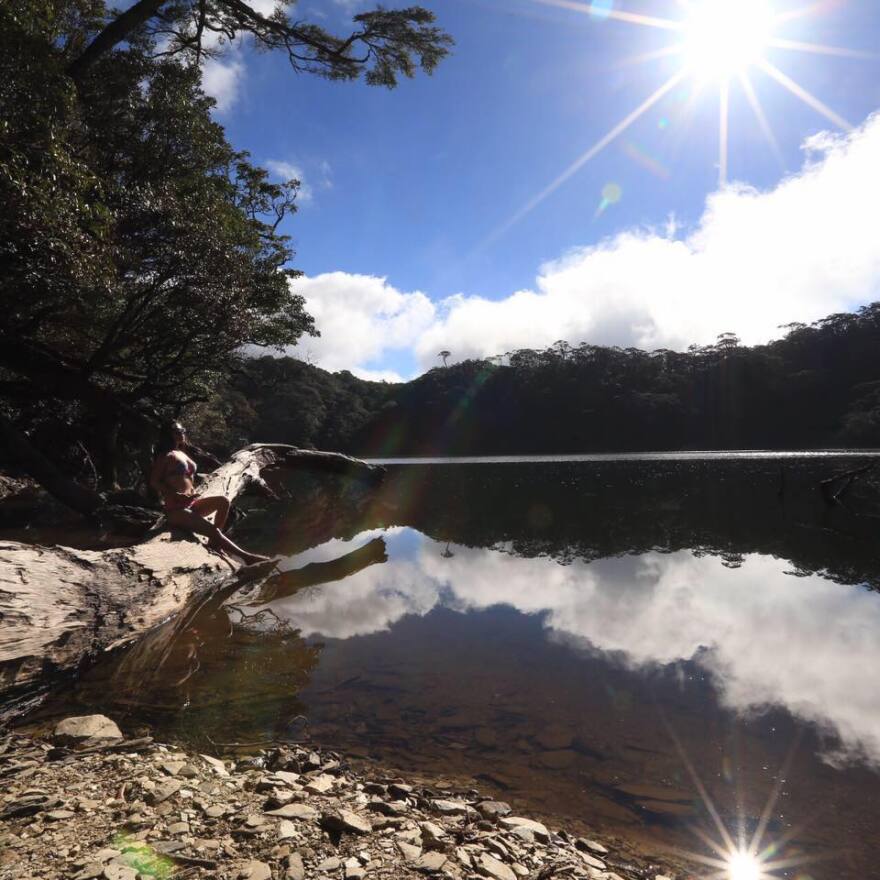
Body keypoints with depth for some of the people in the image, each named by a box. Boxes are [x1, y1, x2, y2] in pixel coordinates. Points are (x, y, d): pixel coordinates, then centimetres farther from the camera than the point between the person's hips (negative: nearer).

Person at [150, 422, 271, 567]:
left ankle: (214, 543, -9)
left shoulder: (182, 454, 18)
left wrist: (192, 494, 5)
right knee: (213, 529, -20)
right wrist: (176, 495, -20)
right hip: (175, 509, -8)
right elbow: (154, 482, -11)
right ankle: (247, 557, -21)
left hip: (190, 504, 8)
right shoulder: (166, 455, -5)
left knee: (223, 501, -12)